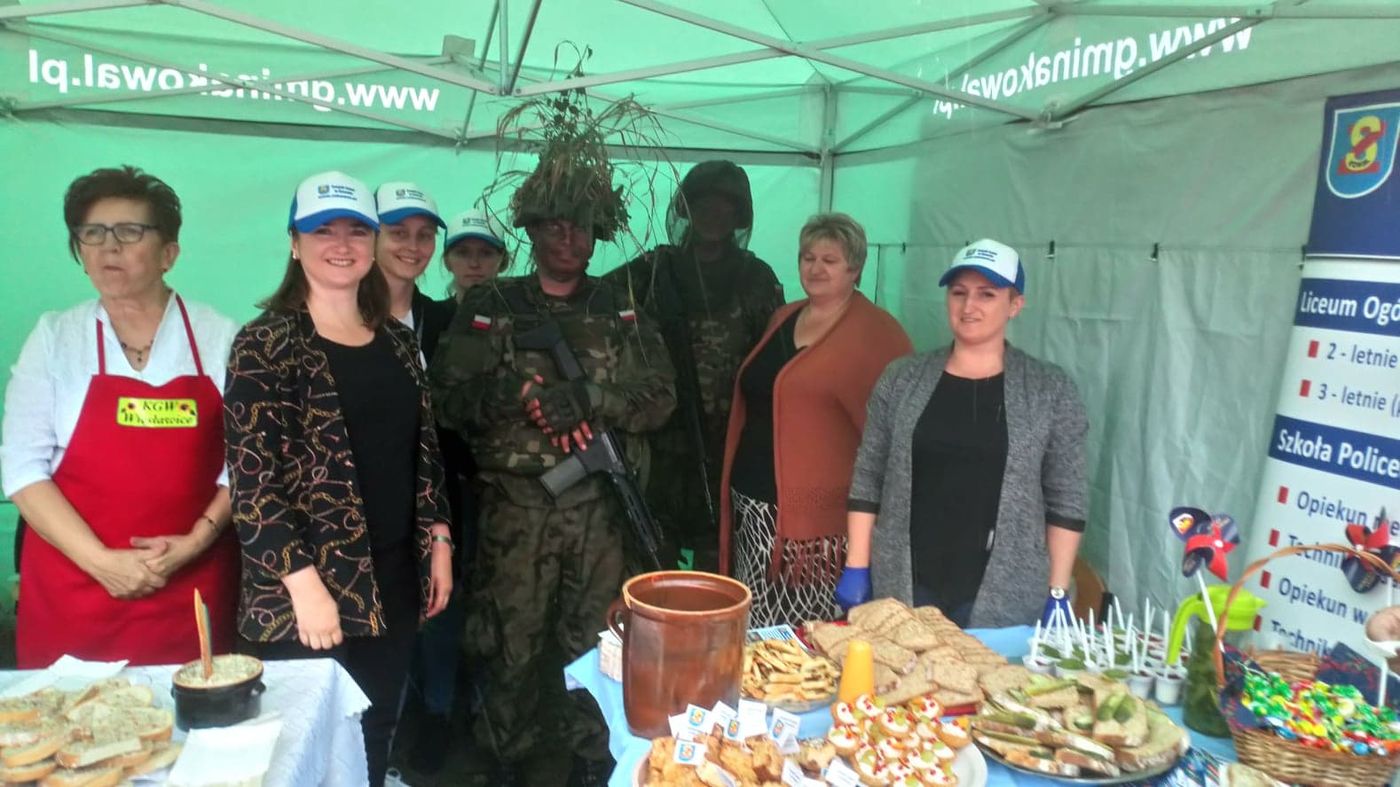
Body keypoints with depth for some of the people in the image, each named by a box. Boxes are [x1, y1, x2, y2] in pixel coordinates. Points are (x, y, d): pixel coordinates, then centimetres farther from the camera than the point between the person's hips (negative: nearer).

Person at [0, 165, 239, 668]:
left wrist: (195, 542, -11)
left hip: (192, 587, 0)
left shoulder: (219, 338, 2)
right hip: (74, 590, 1)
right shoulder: (54, 337, 3)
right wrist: (100, 560, -11)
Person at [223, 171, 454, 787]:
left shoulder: (398, 340, 9)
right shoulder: (266, 344, -8)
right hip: (302, 594, -5)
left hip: (393, 581, 5)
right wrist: (305, 582, -18)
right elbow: (251, 478, -14)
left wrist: (439, 542, 8)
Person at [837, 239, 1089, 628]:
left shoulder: (1051, 389, -1)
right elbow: (867, 482, 3)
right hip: (899, 587, 1)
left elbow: (1067, 501, 1)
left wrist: (1058, 593, -2)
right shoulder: (902, 378, 2)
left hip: (1005, 600, -1)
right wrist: (856, 568, -1)